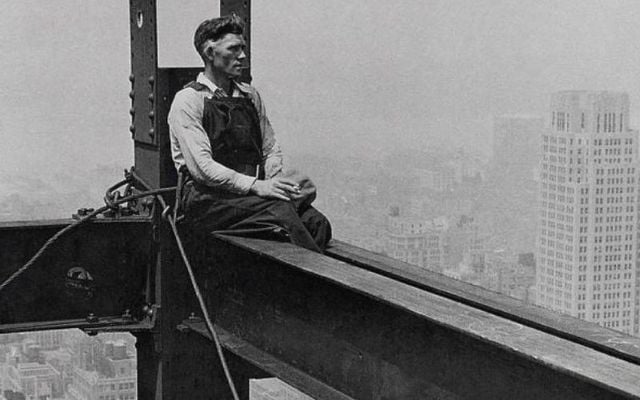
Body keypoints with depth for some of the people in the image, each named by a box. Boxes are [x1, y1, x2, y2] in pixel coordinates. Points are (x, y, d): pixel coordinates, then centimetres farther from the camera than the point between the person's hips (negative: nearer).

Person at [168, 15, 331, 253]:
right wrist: (255, 186, -23)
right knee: (281, 212, -32)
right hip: (207, 198, -6)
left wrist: (277, 182, -5)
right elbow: (202, 166, -14)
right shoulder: (188, 101, -4)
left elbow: (270, 149, 17)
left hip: (251, 195, 6)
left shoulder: (250, 96, 17)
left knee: (316, 222, -22)